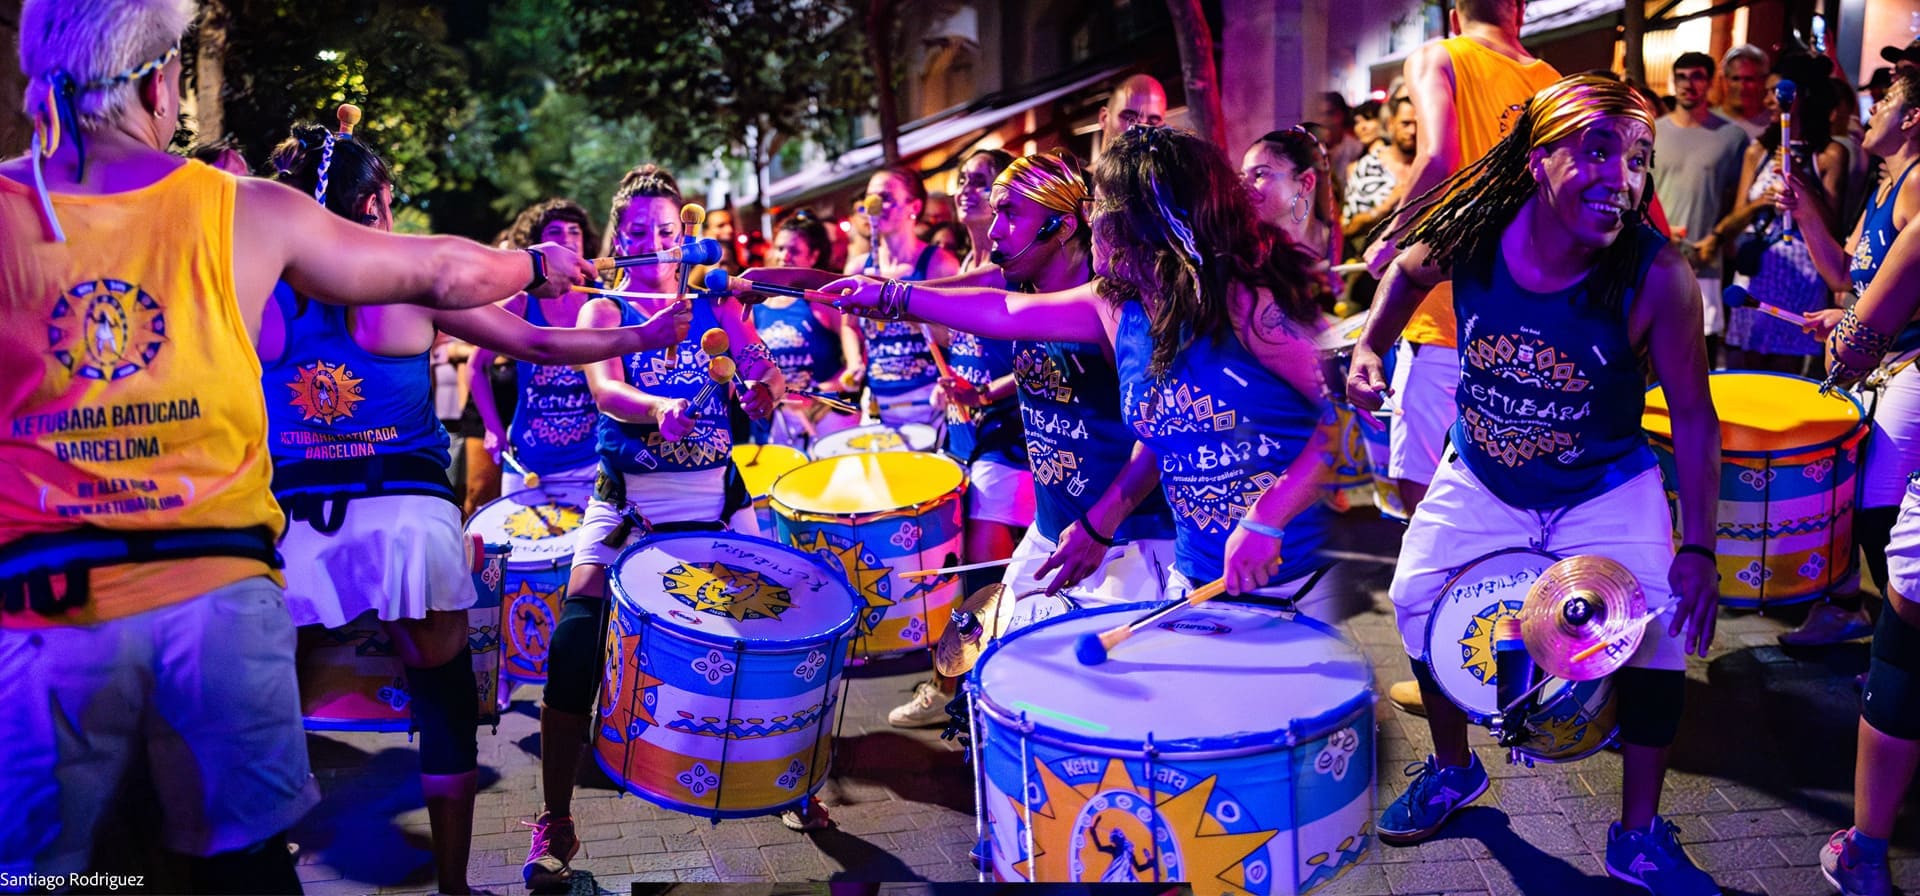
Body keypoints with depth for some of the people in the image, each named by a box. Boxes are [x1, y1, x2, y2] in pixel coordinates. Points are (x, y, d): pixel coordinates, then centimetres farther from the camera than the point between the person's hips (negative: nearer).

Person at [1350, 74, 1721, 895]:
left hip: (1608, 490, -2)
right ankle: (1452, 767, 30)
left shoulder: (1657, 275, -25)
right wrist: (1371, 345, -11)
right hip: (1479, 481, 2)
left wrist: (1698, 547, -18)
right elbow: (1409, 272, 5)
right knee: (1416, 599, -1)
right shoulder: (1470, 231, -20)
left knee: (1662, 628, -14)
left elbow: (1692, 414, -16)